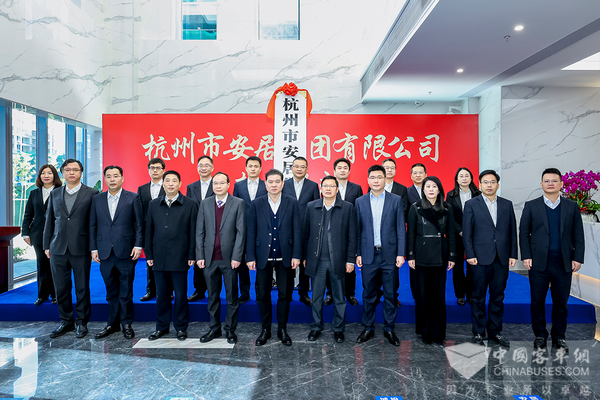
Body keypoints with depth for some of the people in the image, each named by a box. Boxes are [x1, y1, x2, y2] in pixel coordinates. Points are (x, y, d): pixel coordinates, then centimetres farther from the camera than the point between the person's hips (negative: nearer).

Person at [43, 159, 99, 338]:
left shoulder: (92, 194, -1)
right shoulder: (55, 194, 11)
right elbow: (49, 221, 15)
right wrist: (47, 245, 11)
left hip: (81, 249, -4)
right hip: (58, 249, 4)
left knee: (82, 288, 5)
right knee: (61, 288, 10)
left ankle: (81, 322, 19)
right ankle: (66, 321, 25)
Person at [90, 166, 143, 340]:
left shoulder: (133, 198, 1)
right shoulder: (97, 199, 9)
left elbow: (139, 224, 0)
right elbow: (93, 226, 10)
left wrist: (138, 245, -8)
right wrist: (93, 248, 5)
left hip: (126, 252, -3)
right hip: (105, 253, 3)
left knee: (126, 291, 5)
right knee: (111, 292, 12)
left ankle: (126, 324, 18)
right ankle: (112, 324, 24)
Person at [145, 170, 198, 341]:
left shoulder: (190, 204, -1)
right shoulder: (154, 204, 10)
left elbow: (193, 231, -3)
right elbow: (149, 230, 11)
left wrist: (192, 255, -7)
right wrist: (149, 254, 6)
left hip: (179, 257, -3)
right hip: (159, 257, 3)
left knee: (180, 293, 5)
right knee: (161, 293, 12)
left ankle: (181, 327, 19)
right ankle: (162, 326, 26)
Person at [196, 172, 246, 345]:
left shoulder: (238, 203, -2)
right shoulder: (205, 204, 7)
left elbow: (241, 231, -6)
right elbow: (200, 231, 6)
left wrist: (236, 257, -12)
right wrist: (200, 256, 0)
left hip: (229, 258, -3)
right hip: (209, 258, 3)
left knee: (232, 297, 7)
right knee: (213, 296, 13)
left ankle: (230, 330, 21)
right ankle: (214, 328, 27)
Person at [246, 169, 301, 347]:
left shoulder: (292, 203, 1)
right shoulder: (256, 204, 2)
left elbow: (296, 231, 0)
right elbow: (251, 232, 1)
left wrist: (296, 255, -6)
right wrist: (250, 257, -3)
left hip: (285, 257, 0)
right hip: (263, 257, 0)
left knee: (285, 294, 9)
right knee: (262, 294, 8)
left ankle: (282, 329, 25)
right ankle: (265, 329, 25)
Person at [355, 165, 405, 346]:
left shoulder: (396, 200, 2)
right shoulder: (360, 201, 5)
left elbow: (401, 229, 0)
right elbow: (357, 230, 6)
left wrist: (401, 253, -6)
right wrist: (357, 254, 1)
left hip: (389, 254, 0)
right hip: (368, 255, 1)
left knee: (390, 294, 7)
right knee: (368, 294, 9)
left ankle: (389, 329, 23)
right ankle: (368, 328, 24)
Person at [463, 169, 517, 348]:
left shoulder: (507, 204, 10)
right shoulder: (471, 204, 0)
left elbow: (512, 231, 9)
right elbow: (467, 232, -3)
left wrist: (513, 254, 3)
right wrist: (470, 255, -9)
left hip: (502, 259, 3)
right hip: (480, 259, -3)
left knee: (498, 297, 11)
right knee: (478, 297, 5)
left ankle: (495, 331, 24)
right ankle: (478, 332, 17)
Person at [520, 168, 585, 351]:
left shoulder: (571, 206, 7)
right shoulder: (531, 206, 2)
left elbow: (578, 235, 7)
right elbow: (523, 233, 1)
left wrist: (577, 258, -1)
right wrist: (526, 256, -6)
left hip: (563, 264, 1)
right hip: (539, 263, -1)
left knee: (561, 302, 10)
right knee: (537, 301, 6)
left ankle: (559, 337, 25)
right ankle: (540, 335, 21)